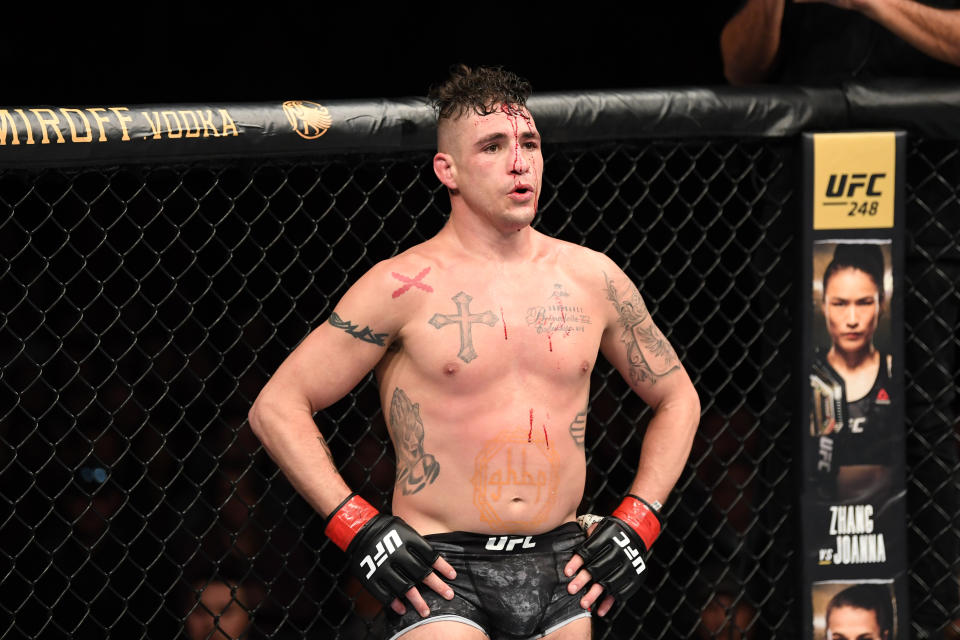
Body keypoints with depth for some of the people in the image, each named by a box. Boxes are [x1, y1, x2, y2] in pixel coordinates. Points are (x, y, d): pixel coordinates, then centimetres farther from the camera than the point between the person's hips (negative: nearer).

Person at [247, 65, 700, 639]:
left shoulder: (592, 278, 8)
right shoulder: (406, 286, -5)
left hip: (560, 569, 4)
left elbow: (677, 399, 21)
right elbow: (277, 407, -4)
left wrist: (635, 525, 9)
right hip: (443, 571, -4)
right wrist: (359, 528, -11)